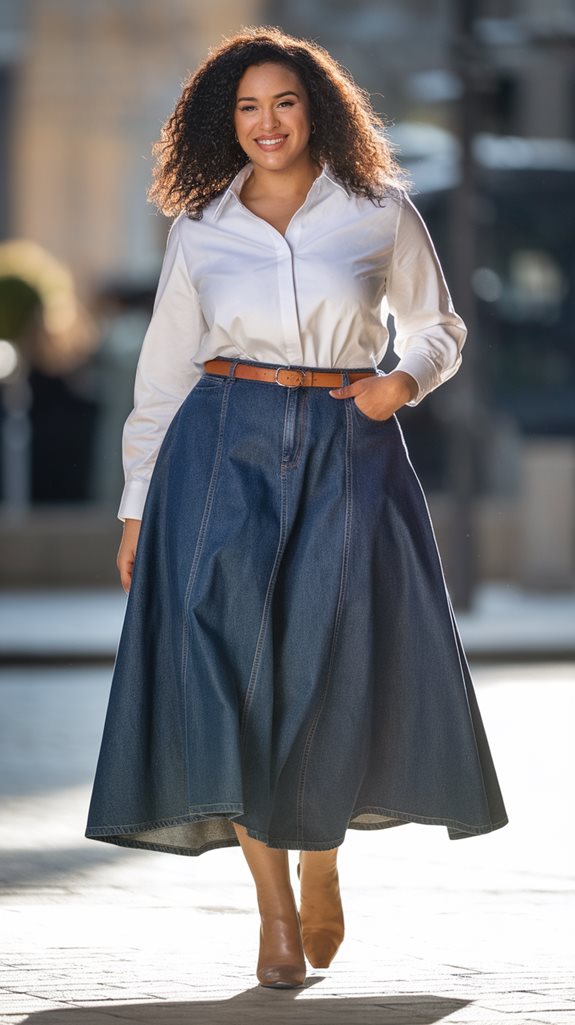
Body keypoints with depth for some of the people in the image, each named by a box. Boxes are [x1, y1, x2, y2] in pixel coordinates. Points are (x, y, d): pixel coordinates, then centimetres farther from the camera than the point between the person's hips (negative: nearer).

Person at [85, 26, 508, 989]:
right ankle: (273, 901, 0)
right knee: (231, 658, -8)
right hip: (226, 449, 1)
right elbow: (164, 370, 12)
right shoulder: (200, 230, 8)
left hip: (348, 450, -1)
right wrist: (138, 504, 9)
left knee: (336, 660, -6)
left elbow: (438, 328, 14)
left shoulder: (381, 213, 5)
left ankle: (319, 857, 21)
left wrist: (407, 379, -8)